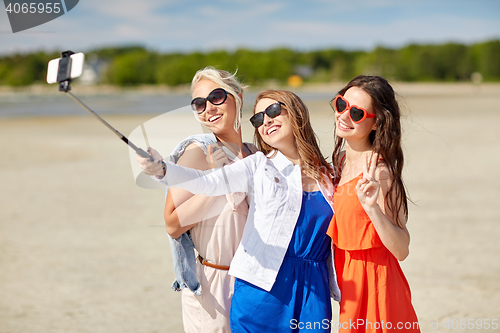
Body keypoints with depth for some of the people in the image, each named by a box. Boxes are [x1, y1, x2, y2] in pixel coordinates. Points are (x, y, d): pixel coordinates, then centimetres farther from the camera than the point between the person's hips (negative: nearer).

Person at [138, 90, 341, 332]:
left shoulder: (327, 175, 11)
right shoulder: (258, 166, 2)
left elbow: (333, 242, 16)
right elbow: (208, 182, -14)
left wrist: (339, 291, 12)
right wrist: (162, 169, -31)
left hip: (313, 292, 3)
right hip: (262, 289, -2)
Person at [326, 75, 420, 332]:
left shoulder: (379, 170, -19)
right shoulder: (342, 160, 5)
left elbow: (401, 250, -22)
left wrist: (372, 207, -33)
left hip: (375, 282, -8)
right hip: (350, 283, 8)